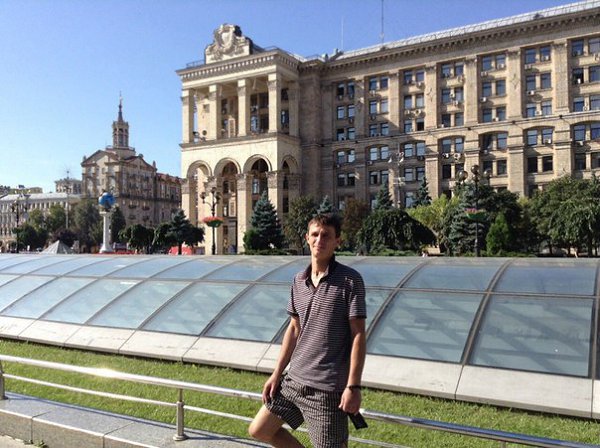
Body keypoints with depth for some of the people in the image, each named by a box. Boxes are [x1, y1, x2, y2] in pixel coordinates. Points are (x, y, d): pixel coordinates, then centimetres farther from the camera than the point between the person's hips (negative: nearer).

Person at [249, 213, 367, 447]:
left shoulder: (350, 280, -12)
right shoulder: (298, 281, 6)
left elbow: (358, 335, -13)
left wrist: (353, 386, -17)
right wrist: (276, 374, 11)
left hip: (327, 388, -7)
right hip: (293, 379, 7)